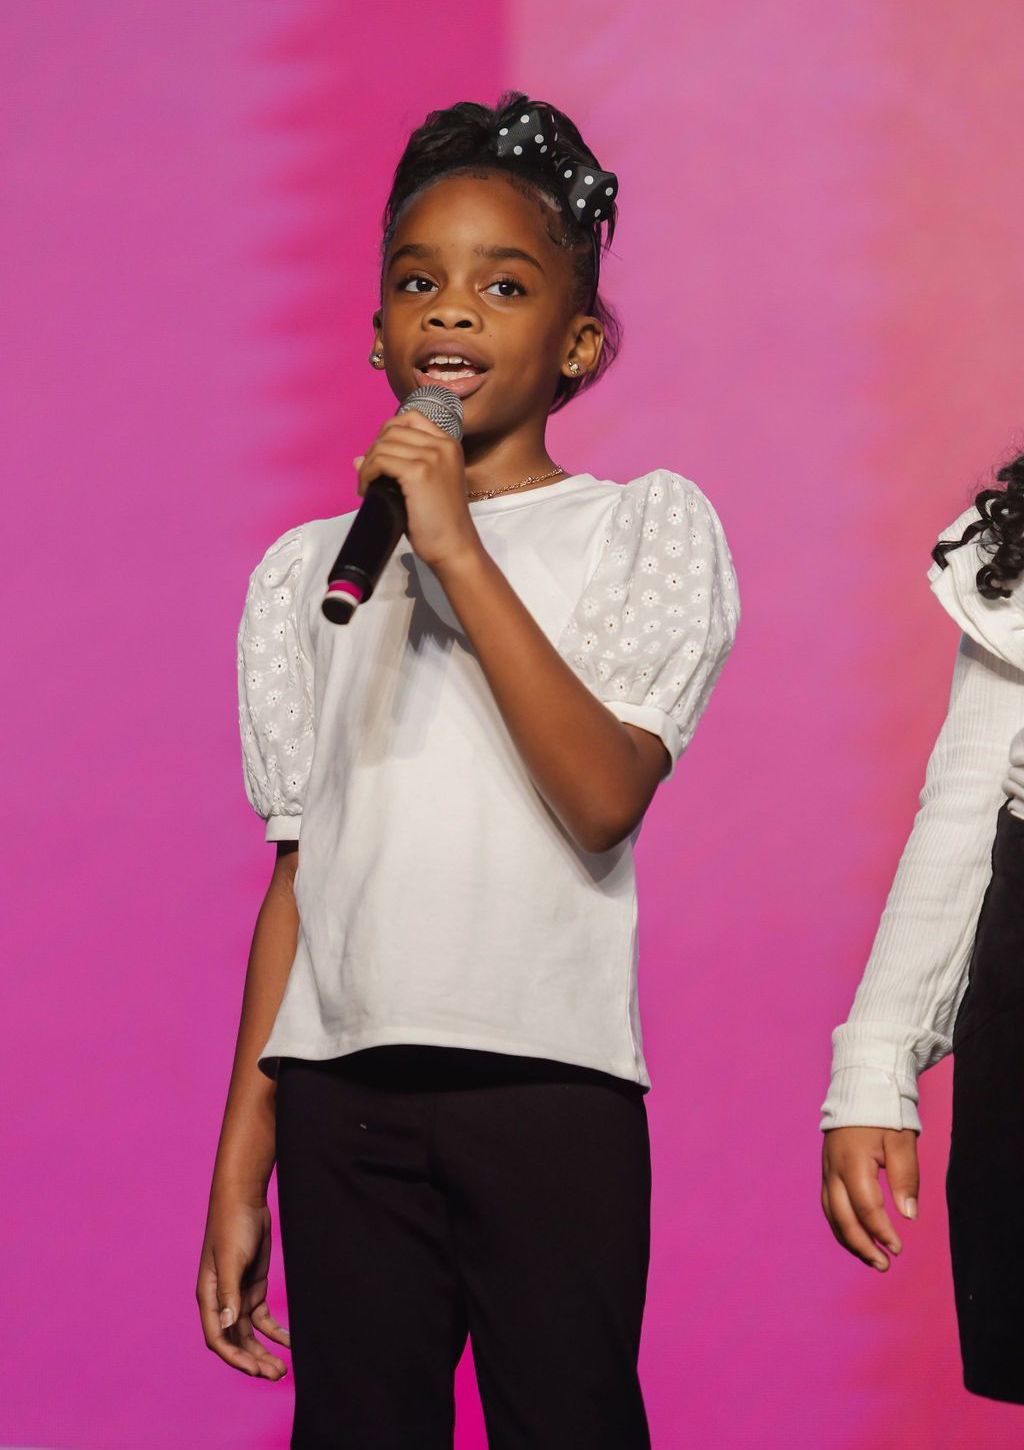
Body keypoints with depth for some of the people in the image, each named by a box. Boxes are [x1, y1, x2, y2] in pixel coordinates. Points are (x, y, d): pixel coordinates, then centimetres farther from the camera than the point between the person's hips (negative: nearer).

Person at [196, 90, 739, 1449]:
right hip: (342, 1087, 3)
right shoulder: (309, 567, 14)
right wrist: (240, 1168, 8)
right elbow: (300, 872, 13)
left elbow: (606, 794, -11)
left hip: (550, 1082, -3)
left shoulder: (650, 524, 4)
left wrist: (458, 551, -15)